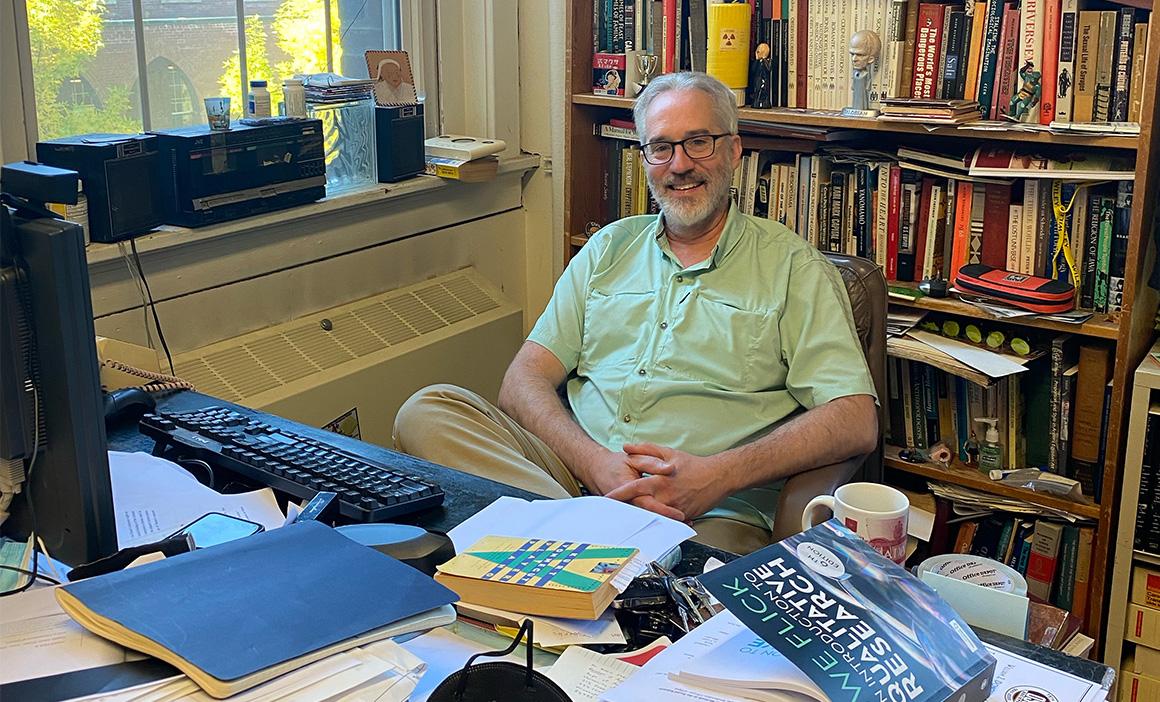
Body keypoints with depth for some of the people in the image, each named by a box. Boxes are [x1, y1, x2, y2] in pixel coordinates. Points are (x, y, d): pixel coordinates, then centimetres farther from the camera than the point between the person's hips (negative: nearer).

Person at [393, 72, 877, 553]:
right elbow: (524, 381, 10)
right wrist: (596, 462, -12)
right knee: (427, 411, -21)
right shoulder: (609, 248, 20)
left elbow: (855, 422, -3)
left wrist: (718, 475, -19)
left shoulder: (792, 267, 8)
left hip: (711, 515, -5)